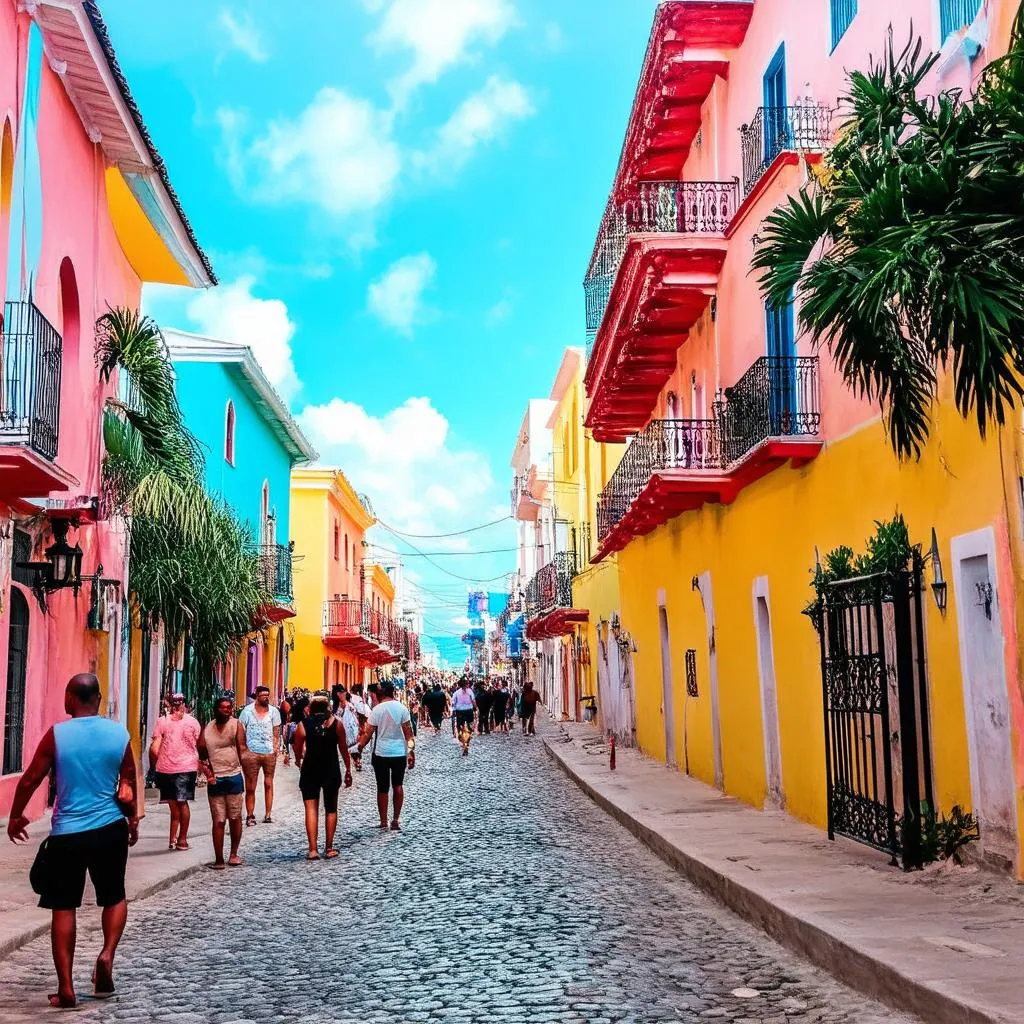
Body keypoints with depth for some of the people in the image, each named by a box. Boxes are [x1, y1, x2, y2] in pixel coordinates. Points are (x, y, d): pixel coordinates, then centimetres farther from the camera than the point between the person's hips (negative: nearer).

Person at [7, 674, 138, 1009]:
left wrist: (15, 816, 14)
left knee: (63, 908, 8)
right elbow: (129, 783, 6)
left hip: (67, 833, -2)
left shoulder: (57, 734, -8)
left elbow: (30, 780, -3)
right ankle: (107, 954, 1)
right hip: (110, 829, 2)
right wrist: (132, 820, 21)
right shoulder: (119, 733, -1)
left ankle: (66, 989, 8)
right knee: (114, 897, 21)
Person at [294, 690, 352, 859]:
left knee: (311, 810, 4)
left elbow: (298, 749, -2)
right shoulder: (336, 723, -5)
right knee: (331, 809, 13)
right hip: (331, 771, 1)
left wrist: (298, 761, 20)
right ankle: (329, 848, 14)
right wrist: (348, 770, 7)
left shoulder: (303, 724, -6)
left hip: (310, 770, -1)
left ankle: (313, 850, -3)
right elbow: (344, 748, -2)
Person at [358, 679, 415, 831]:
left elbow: (368, 734, -8)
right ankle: (396, 820, 11)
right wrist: (411, 752, 1)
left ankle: (384, 822, 14)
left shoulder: (376, 710, -10)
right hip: (399, 753, 1)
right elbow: (408, 732, -5)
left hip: (381, 753, -1)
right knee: (398, 785, 14)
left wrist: (360, 746, 9)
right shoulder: (402, 708, -6)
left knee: (383, 788, 8)